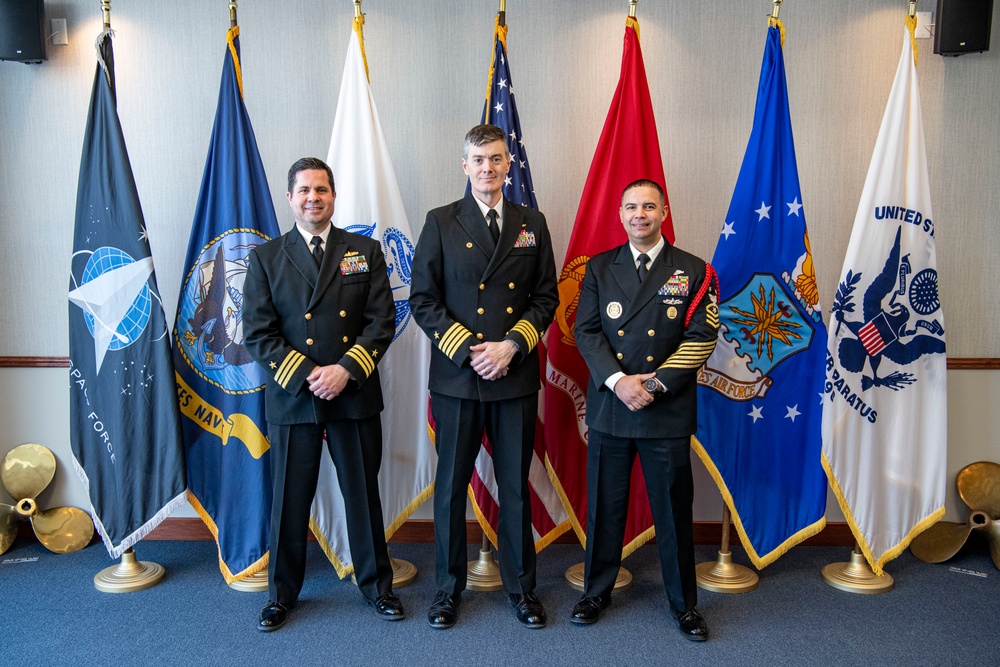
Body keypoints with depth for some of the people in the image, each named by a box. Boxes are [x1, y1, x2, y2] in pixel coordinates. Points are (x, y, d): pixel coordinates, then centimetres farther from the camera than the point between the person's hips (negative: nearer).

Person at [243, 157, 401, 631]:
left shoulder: (365, 251, 6)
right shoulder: (266, 258, 5)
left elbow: (382, 321, -1)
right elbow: (258, 333, -2)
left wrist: (346, 369, -14)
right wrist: (306, 376, -13)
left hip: (355, 395, 0)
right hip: (291, 397, 0)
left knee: (364, 494, 11)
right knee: (289, 499, 10)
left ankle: (376, 584, 29)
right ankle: (282, 592, 30)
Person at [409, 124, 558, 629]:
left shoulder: (532, 224, 9)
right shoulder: (441, 223, 3)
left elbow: (546, 297, 7)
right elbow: (422, 300, -1)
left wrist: (511, 345, -9)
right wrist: (468, 351, -11)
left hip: (516, 378, 1)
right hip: (456, 378, -1)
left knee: (515, 487, 10)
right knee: (451, 486, 9)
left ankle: (521, 586, 27)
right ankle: (448, 588, 26)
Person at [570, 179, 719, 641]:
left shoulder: (693, 271, 2)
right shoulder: (599, 268, 7)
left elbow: (701, 337, -4)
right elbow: (586, 331, -1)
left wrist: (656, 383, -14)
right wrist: (618, 381, -15)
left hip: (667, 411, -1)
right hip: (609, 407, 1)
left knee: (674, 511, 9)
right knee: (604, 506, 11)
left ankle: (684, 603, 27)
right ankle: (597, 592, 30)